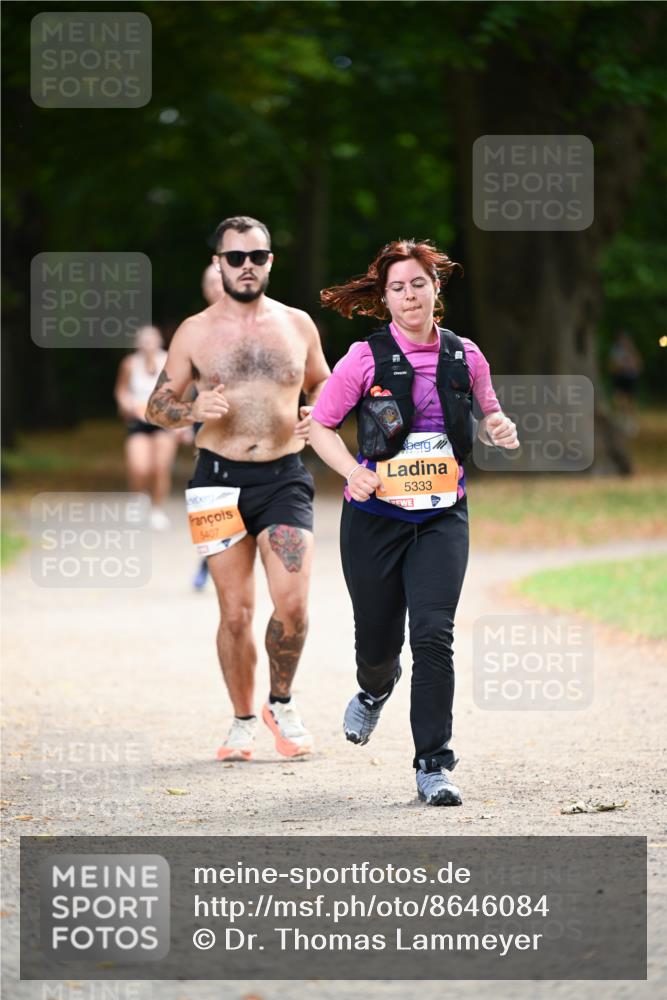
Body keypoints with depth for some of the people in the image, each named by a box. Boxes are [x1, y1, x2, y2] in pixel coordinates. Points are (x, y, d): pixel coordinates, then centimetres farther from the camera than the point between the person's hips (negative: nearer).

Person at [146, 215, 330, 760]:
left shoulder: (297, 325, 7)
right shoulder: (196, 332, 3)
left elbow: (322, 385, 21)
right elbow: (157, 405, 6)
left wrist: (315, 416, -1)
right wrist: (193, 411, -15)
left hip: (284, 475, 1)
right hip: (221, 476, 0)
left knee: (292, 603, -12)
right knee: (235, 612, 1)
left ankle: (282, 704, 13)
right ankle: (244, 720, 18)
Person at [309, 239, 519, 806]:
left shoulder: (465, 357, 3)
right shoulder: (365, 359, -5)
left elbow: (489, 417, 19)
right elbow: (320, 426, 1)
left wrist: (500, 430, -5)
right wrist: (352, 471, -16)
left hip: (442, 518, 1)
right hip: (375, 517, -1)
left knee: (433, 635, -14)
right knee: (379, 639, 10)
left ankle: (434, 767, -8)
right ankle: (375, 689, 49)